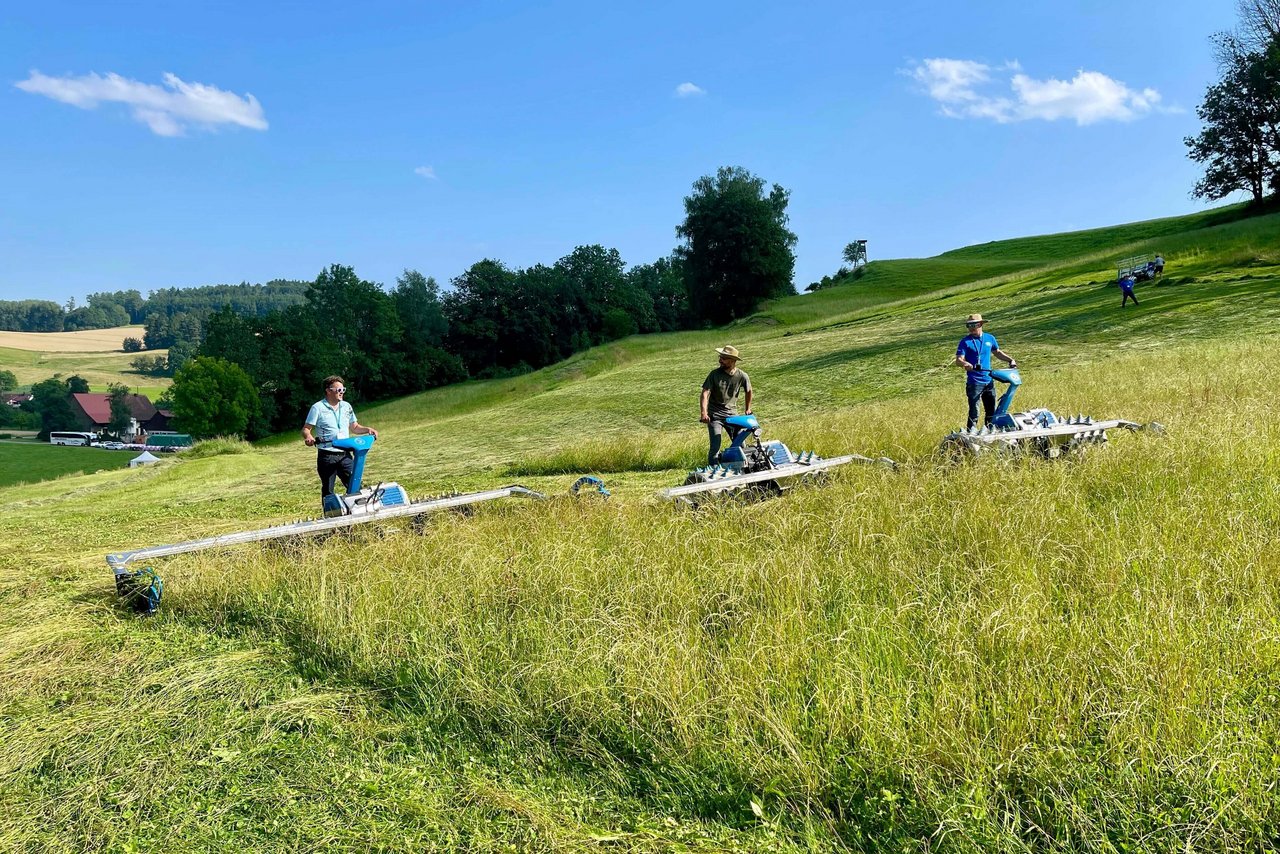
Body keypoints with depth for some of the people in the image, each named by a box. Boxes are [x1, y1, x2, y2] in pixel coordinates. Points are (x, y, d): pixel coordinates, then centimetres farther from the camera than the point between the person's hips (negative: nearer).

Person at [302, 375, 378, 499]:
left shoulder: (346, 406, 12)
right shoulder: (318, 408, -3)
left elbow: (354, 427, 19)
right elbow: (306, 429, -4)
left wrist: (367, 429, 1)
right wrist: (309, 437, -25)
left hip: (345, 455, 4)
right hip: (326, 456, -4)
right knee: (328, 490, 4)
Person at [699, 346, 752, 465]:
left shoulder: (742, 376, -5)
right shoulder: (714, 374, -10)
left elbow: (749, 391, 15)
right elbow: (705, 394, -16)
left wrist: (748, 409, 21)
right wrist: (704, 413, -30)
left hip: (732, 414, 2)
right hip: (714, 415, -2)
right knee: (715, 447, -12)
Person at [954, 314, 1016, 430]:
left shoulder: (990, 338, 9)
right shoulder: (965, 341, -6)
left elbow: (997, 352, 25)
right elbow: (958, 360, -14)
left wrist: (1010, 359, 14)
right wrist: (965, 364, -35)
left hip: (989, 380, 5)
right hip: (974, 382, -5)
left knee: (991, 410, 15)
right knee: (974, 412, -9)